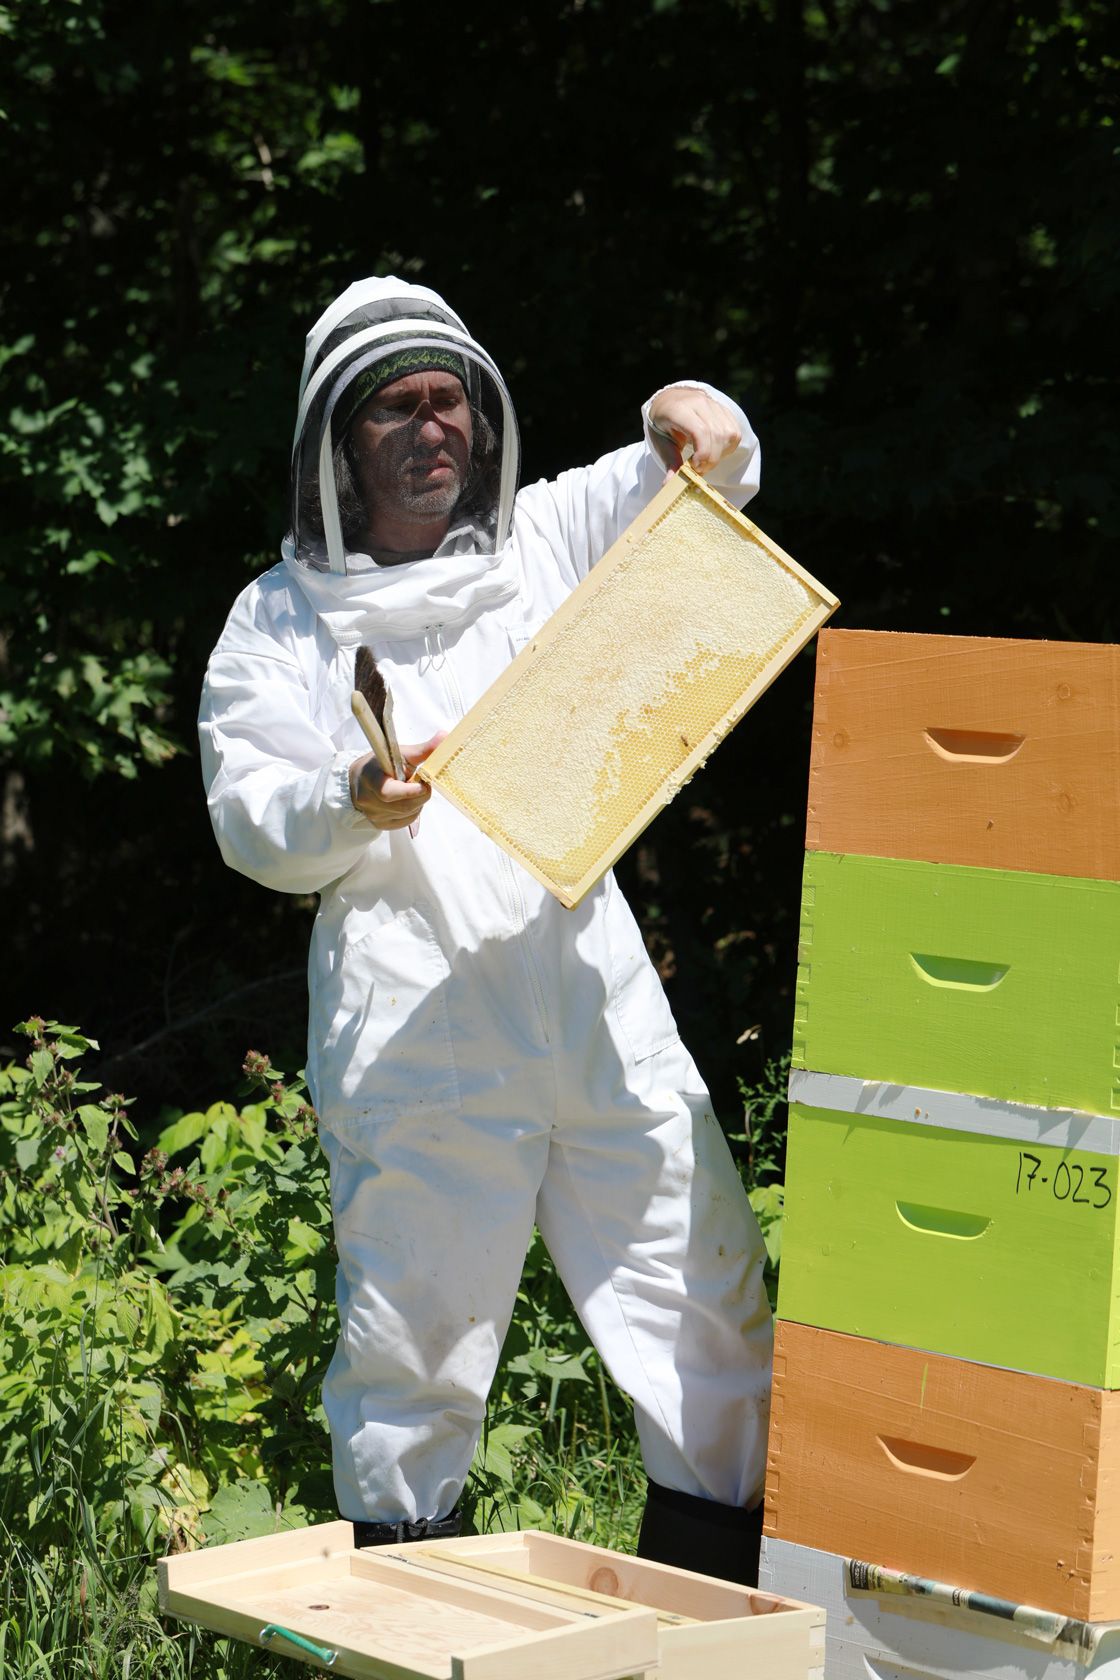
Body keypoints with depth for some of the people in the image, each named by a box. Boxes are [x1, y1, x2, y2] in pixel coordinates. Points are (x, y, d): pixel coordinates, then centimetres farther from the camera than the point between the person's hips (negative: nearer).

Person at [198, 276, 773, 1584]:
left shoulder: (546, 538, 16)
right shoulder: (282, 621, 9)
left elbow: (706, 476, 24)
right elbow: (249, 821, 2)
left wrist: (696, 419, 1)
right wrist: (352, 807, -18)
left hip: (598, 994, 3)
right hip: (414, 1022, -3)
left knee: (708, 1303, 1)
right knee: (415, 1341, -3)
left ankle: (716, 1611, 11)